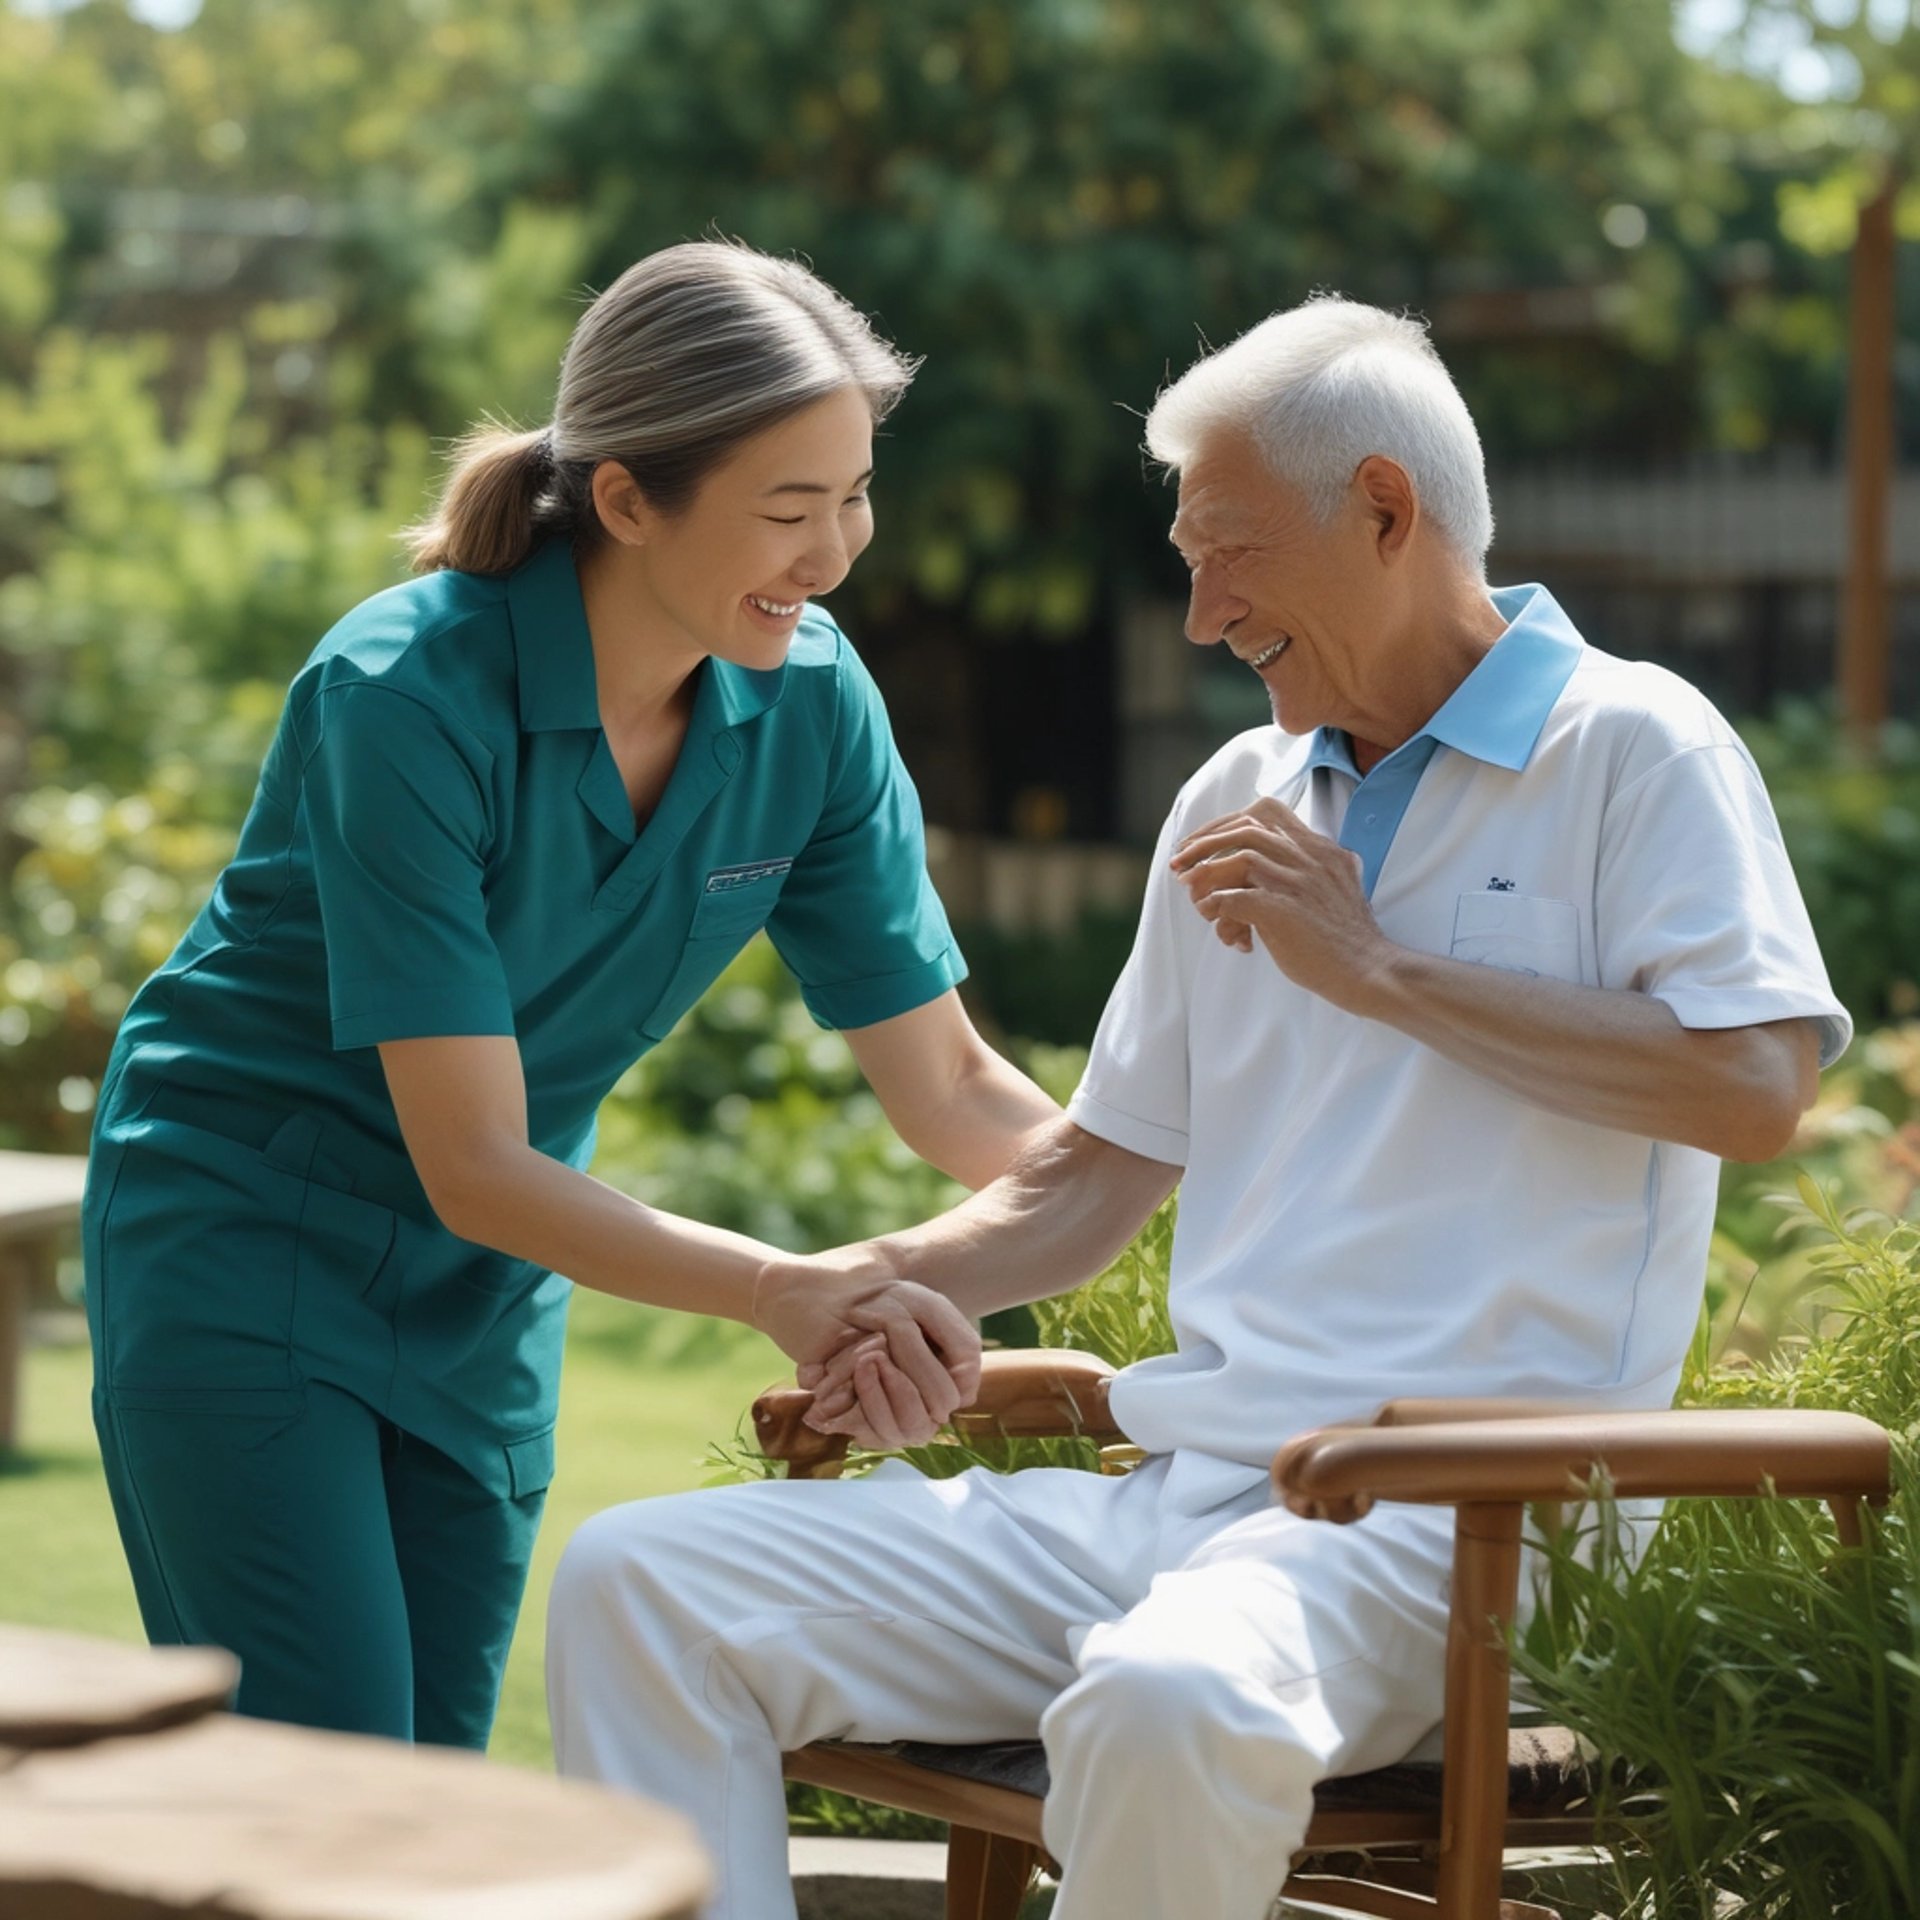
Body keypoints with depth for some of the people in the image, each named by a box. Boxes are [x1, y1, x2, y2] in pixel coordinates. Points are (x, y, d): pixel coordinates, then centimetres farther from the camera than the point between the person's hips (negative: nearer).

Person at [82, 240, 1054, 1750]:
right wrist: (775, 1290, -41)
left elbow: (952, 1087, -4)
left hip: (483, 1291, 6)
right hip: (244, 1243, -6)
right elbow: (473, 1167, -28)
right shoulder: (407, 697, -27)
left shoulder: (808, 699, -11)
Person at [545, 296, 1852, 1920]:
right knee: (641, 1586, -7)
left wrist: (1381, 973, -9)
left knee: (1170, 1702, -41)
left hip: (1447, 1511, -7)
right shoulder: (1240, 798, 23)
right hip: (1178, 1486, 8)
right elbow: (1103, 1172, 28)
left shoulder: (1629, 748, 1)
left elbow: (1756, 1087, -14)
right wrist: (886, 1282, 7)